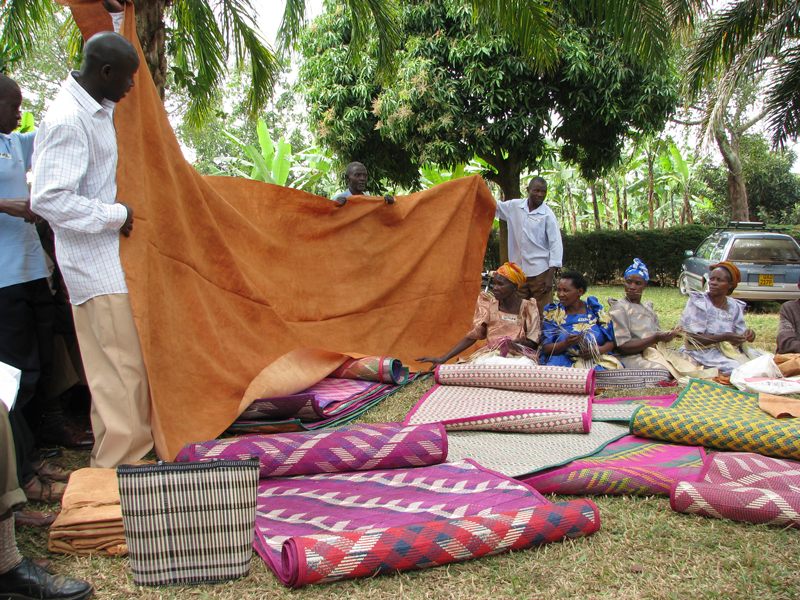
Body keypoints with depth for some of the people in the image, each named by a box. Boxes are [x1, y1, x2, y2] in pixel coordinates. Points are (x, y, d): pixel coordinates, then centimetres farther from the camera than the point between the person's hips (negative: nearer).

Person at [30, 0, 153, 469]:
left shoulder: (98, 105, 9)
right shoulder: (67, 121, -20)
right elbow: (48, 200, -25)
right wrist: (115, 216, -16)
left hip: (109, 254, 10)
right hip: (91, 260, -10)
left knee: (123, 361, 16)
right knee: (120, 365, -6)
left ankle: (133, 445, 29)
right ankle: (120, 461, 5)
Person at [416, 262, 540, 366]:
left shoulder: (528, 308, 0)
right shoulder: (488, 304, 4)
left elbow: (532, 342, 3)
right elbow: (472, 336, 2)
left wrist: (515, 343, -20)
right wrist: (444, 358, -8)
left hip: (520, 356, -1)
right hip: (491, 355, 1)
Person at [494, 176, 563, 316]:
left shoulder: (547, 214, -7)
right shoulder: (514, 206, 4)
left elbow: (556, 244, -8)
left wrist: (550, 276, -13)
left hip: (540, 271, -4)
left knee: (542, 314, -3)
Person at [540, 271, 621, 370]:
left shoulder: (595, 309, 8)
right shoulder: (552, 313, 6)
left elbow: (611, 342, 9)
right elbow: (546, 348, 1)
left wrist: (597, 350, -13)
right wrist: (565, 344, -19)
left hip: (597, 360, 0)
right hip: (564, 361, 0)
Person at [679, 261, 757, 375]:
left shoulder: (735, 307, 8)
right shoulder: (698, 301, -9)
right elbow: (693, 339, -15)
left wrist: (748, 334, -15)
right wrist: (725, 337, -25)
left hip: (729, 351, 6)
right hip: (703, 352, -6)